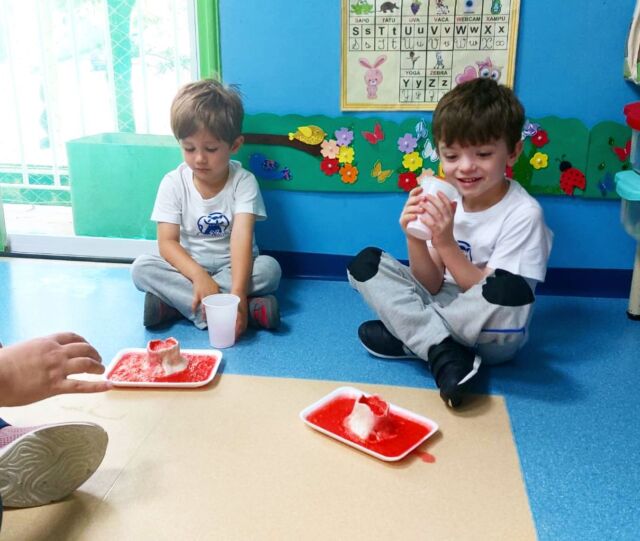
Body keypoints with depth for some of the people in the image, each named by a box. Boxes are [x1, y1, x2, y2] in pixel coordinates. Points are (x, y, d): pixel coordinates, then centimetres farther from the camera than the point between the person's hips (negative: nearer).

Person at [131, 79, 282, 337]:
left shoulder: (243, 182, -12)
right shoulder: (174, 183, -8)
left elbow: (242, 238, -25)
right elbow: (167, 242, -15)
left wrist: (237, 293, -41)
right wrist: (199, 276, -34)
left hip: (232, 267, -1)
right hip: (188, 267, 2)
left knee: (269, 268, -29)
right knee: (141, 268, -25)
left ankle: (175, 303, -27)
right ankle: (249, 309, -34)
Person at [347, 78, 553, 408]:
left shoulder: (523, 214, -17)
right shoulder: (446, 199, -4)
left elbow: (491, 294, -19)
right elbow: (432, 286, -5)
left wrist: (446, 244, -29)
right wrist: (415, 237, -23)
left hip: (492, 335, -5)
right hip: (440, 305, 5)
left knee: (512, 291, -38)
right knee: (365, 263, -7)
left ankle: (408, 335, -14)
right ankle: (443, 353, -21)